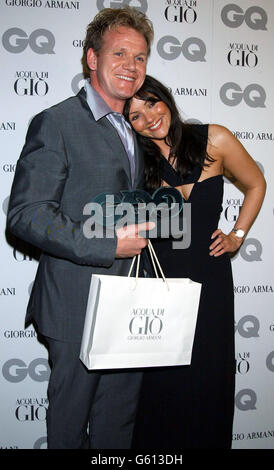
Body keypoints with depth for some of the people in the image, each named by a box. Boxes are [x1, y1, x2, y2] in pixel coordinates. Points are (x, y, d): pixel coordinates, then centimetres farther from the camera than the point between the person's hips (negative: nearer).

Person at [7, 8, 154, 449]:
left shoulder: (133, 130, 15)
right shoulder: (57, 123, -10)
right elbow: (26, 214, -18)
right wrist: (108, 245, -22)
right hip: (79, 306, -7)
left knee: (118, 423, 19)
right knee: (70, 421, 12)